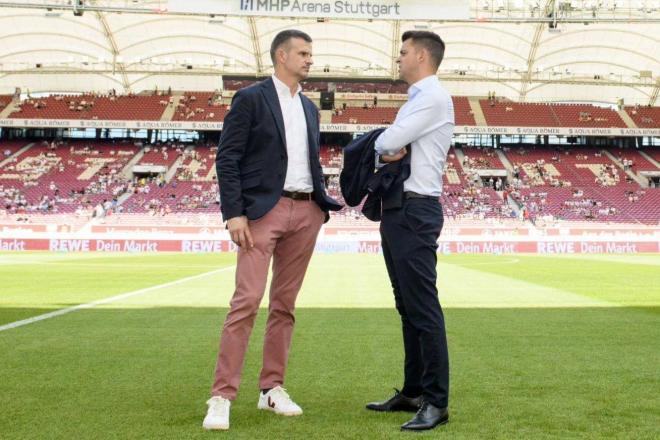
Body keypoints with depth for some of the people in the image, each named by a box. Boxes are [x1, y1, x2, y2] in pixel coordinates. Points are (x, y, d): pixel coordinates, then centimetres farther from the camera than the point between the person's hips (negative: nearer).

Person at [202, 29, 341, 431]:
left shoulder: (310, 107, 18)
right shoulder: (250, 98, -1)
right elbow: (227, 159, -7)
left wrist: (326, 201, 8)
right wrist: (234, 213, -15)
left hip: (306, 212, 6)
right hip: (264, 209, -6)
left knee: (285, 304, 9)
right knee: (247, 300, -13)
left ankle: (272, 388, 18)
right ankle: (222, 396, -9)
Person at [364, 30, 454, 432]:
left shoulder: (434, 97, -11)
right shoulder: (416, 99, 20)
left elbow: (388, 142, -19)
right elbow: (388, 145, 14)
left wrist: (383, 146, 3)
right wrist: (388, 152, -8)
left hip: (416, 211, -10)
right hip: (399, 209, 10)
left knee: (423, 307, -9)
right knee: (407, 307, 13)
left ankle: (436, 402, -5)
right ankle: (413, 392, 21)